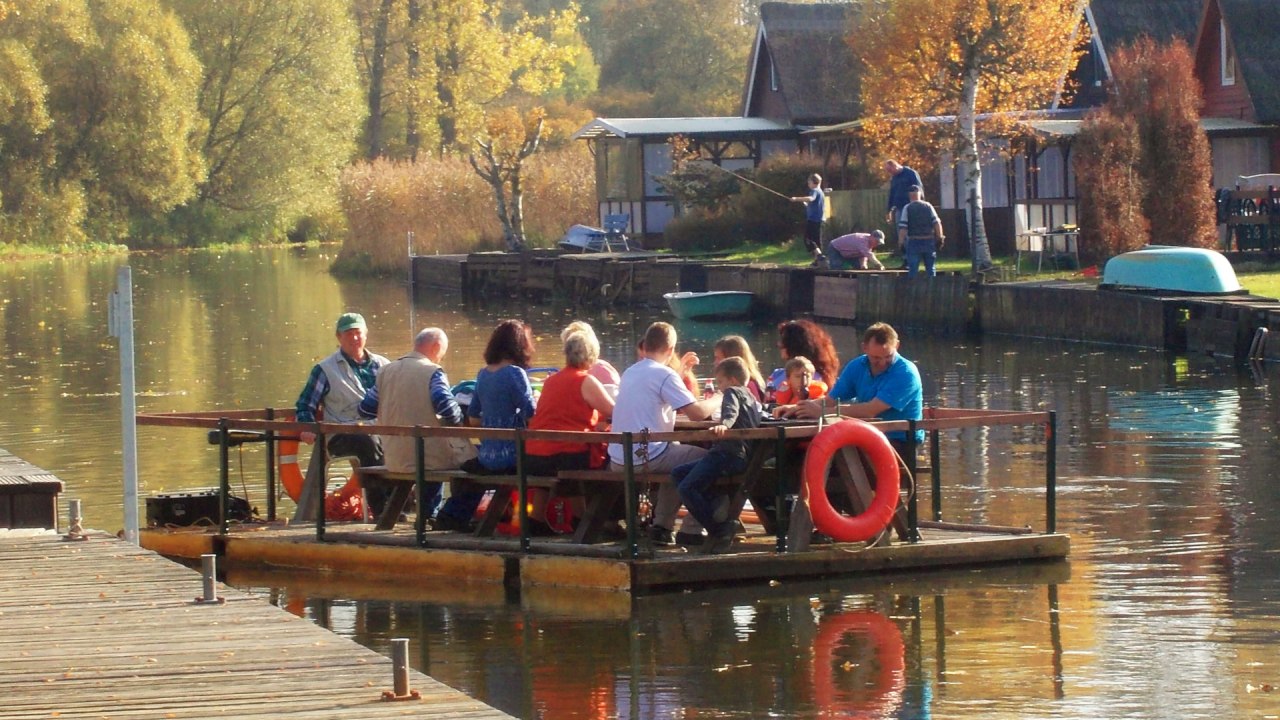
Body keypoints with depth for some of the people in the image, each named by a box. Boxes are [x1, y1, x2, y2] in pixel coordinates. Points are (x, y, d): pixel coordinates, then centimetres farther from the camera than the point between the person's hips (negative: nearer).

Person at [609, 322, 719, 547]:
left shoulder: (630, 373, 14)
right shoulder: (664, 375, -11)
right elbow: (697, 413, -15)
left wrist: (681, 371, 33)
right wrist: (717, 400, 5)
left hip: (618, 460, 8)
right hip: (646, 457, -8)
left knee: (678, 452, 32)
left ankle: (661, 526, 25)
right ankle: (692, 530, 8)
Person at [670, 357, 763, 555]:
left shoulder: (732, 392, -1)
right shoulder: (751, 397, 24)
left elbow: (731, 411, -23)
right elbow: (762, 416, 41)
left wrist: (724, 424, -44)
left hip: (730, 454, -10)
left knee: (687, 488, -21)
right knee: (678, 473, 12)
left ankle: (720, 530, -18)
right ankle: (716, 499, -6)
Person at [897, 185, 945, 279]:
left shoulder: (907, 208, -3)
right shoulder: (928, 206, 4)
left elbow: (902, 228, -9)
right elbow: (937, 223, -2)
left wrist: (901, 243, -4)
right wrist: (940, 238, 5)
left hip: (914, 242, -2)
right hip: (929, 241, 2)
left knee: (912, 271, 1)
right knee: (931, 269, 10)